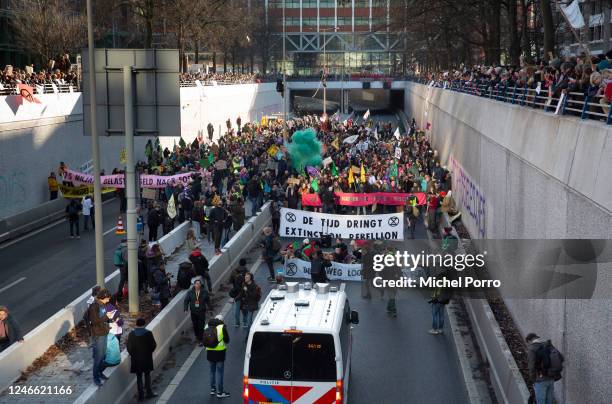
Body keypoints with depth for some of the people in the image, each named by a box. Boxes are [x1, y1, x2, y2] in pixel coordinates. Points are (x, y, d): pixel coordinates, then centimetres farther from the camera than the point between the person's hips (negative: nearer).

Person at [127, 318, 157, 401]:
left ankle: (141, 395, 13)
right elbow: (153, 345, -6)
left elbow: (129, 347, -3)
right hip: (146, 358, -1)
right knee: (147, 375, 14)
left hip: (135, 359, 1)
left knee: (139, 376, 9)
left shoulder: (131, 334, -8)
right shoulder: (148, 333, -13)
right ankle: (149, 392, 18)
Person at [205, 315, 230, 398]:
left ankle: (213, 389, 27)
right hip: (220, 352, -5)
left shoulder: (208, 326, 4)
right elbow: (227, 340, -8)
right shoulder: (222, 327, -11)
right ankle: (219, 392, 5)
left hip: (210, 352, 5)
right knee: (219, 372, 1)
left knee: (212, 371, 18)